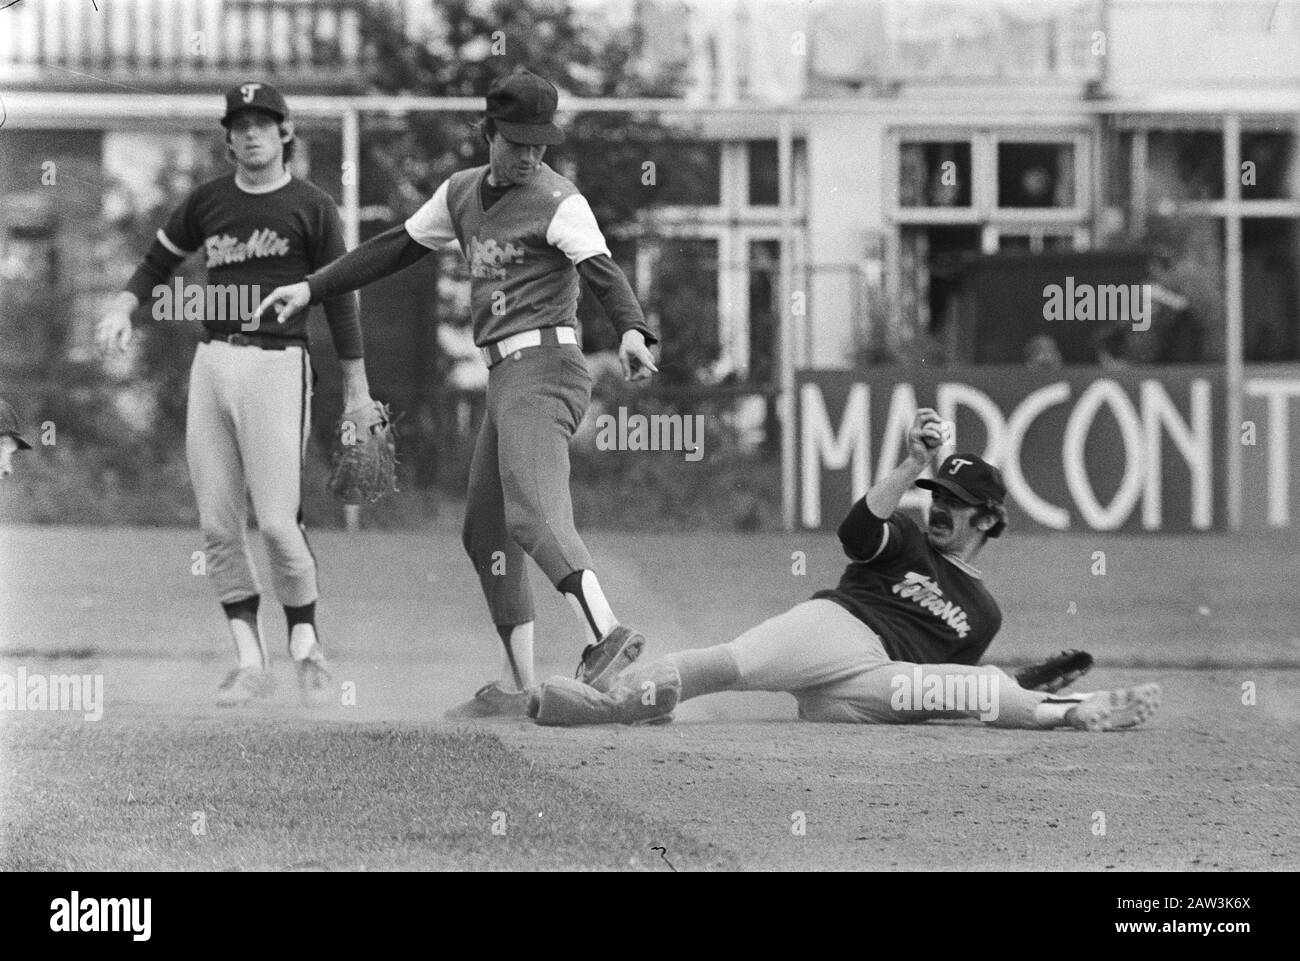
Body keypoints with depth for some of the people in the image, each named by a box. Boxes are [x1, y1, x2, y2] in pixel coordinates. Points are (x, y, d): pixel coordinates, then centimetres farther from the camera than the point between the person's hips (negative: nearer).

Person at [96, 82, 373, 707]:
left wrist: (356, 393, 0)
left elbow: (340, 299, 2)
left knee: (277, 521, -11)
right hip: (212, 363, 4)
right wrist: (123, 309, 3)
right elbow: (159, 262, 23)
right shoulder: (207, 201, 11)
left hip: (277, 365, -4)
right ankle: (250, 662, 6)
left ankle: (305, 648, 8)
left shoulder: (312, 208, 0)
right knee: (217, 525, 0)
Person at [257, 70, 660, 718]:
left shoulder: (559, 203, -8)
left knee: (532, 513, -27)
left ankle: (606, 636, -43)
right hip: (505, 379, 9)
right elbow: (396, 249, 28)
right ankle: (516, 688, 16)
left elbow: (601, 271, -24)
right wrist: (311, 290, 27)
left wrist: (631, 332, -43)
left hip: (544, 367, -9)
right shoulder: (461, 193, 16)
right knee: (484, 532, 12)